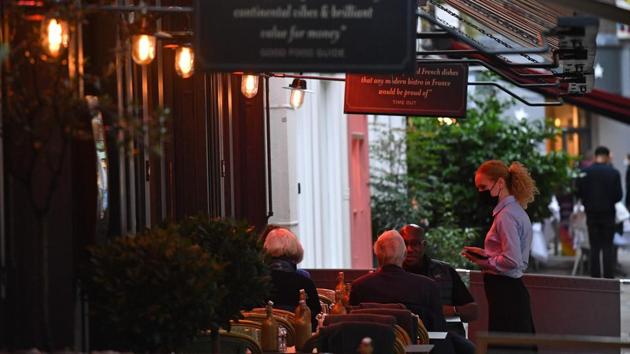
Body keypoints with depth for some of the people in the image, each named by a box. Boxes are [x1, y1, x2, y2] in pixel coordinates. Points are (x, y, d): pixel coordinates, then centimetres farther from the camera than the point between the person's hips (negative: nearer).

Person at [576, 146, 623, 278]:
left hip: (591, 213, 1)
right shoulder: (614, 173, -9)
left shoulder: (585, 172, -6)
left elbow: (579, 193, -4)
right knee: (608, 247, 4)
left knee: (594, 247, 8)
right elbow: (618, 195, -8)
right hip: (608, 213, -1)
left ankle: (595, 277, 7)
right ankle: (609, 277, 1)